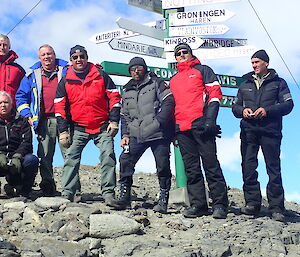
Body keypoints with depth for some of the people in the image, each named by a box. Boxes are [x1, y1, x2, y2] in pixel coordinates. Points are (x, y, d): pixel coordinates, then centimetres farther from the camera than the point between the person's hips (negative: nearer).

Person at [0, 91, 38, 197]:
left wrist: (17, 157, -18)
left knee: (32, 159, -30)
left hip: (17, 160, 1)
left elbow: (26, 142, 1)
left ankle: (19, 189, -13)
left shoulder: (21, 121, 14)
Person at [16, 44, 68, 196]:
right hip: (44, 122, 2)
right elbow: (21, 96, 16)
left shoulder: (66, 71, 11)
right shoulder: (32, 76, 16)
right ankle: (48, 189, 8)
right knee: (45, 157, 1)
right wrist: (28, 115, 5)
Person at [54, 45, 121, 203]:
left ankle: (108, 193, -3)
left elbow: (114, 97, 5)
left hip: (103, 127, -1)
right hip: (78, 128, 1)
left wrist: (114, 120, -3)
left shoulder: (101, 76, 3)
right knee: (71, 158, -9)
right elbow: (60, 107, 6)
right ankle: (68, 193, -6)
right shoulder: (65, 81, 5)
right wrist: (63, 130, -1)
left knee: (108, 157, -9)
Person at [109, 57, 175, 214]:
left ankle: (163, 200, 7)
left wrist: (159, 122, -16)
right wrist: (125, 135, 11)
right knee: (125, 161, -10)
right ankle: (124, 197, -2)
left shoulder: (156, 83, 6)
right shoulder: (127, 91, 21)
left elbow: (169, 102, -5)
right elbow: (124, 116, 24)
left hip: (159, 133, -4)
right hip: (136, 136, 4)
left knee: (163, 167, -3)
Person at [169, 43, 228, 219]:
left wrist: (210, 119, -12)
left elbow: (215, 93, 0)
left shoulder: (203, 70, 10)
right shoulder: (174, 80, 26)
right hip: (182, 128, 6)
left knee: (210, 163, -9)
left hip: (200, 124, -5)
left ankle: (220, 204, -6)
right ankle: (198, 205, 6)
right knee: (191, 168, 3)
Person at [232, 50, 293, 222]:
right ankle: (252, 203, 3)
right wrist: (242, 110, -2)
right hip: (249, 130, 4)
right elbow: (235, 106, 22)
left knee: (274, 168, -6)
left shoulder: (278, 83, 12)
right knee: (248, 167, -3)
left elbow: (288, 104, 1)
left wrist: (267, 110, -13)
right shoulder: (245, 85, 23)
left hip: (270, 131, -3)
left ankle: (276, 208, -5)